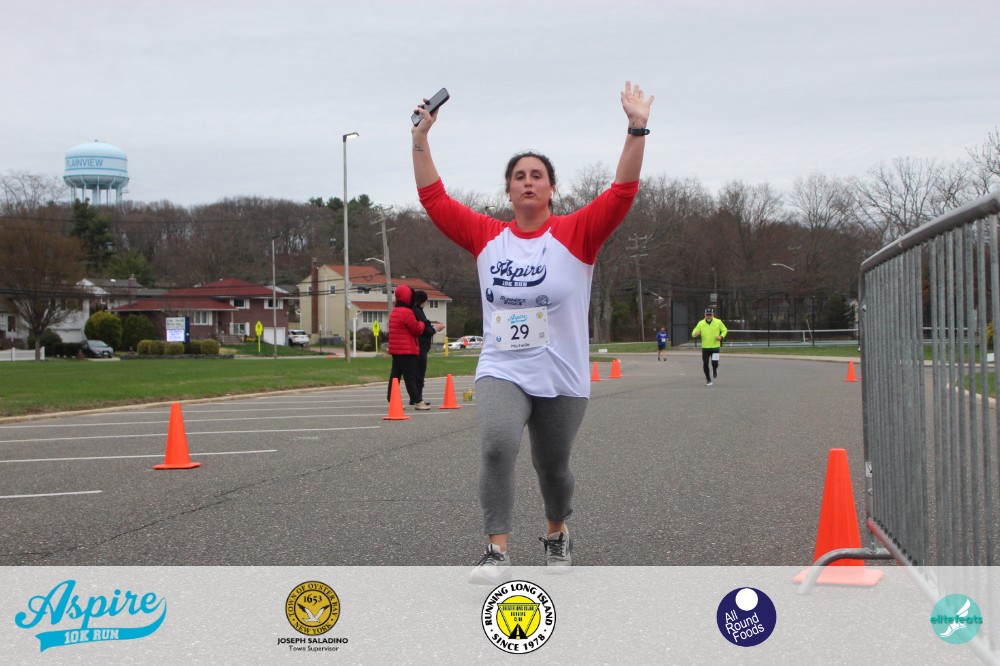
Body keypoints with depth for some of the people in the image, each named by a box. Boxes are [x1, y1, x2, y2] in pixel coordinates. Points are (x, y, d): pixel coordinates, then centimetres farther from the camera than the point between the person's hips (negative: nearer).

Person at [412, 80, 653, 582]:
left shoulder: (576, 233, -3)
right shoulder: (486, 236, 5)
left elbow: (622, 192, -13)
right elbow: (434, 199, 8)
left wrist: (636, 131, -20)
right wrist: (421, 139, 3)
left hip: (561, 379, 0)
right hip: (501, 371, 1)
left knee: (552, 466, 13)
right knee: (496, 446, -25)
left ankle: (557, 532, 43)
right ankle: (497, 551, -23)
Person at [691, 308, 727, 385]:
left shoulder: (718, 322, -1)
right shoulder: (701, 323, 0)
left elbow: (724, 330, 11)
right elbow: (693, 333, 2)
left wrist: (721, 336, -8)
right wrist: (696, 333, -22)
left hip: (715, 347, -1)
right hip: (705, 347, 1)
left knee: (714, 363, -13)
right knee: (705, 364, 0)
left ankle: (715, 371, 24)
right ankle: (708, 379, 20)